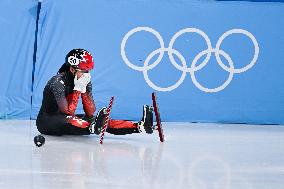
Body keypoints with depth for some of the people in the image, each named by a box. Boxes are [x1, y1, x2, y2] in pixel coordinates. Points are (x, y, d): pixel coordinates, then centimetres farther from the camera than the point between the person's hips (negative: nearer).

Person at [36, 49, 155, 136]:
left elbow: (91, 113, -6)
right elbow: (68, 112, -28)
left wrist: (84, 90, -17)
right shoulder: (58, 81, -22)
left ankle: (139, 126, -33)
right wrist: (77, 89, -25)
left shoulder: (85, 81, -1)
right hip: (46, 122, -5)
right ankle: (93, 127, -64)